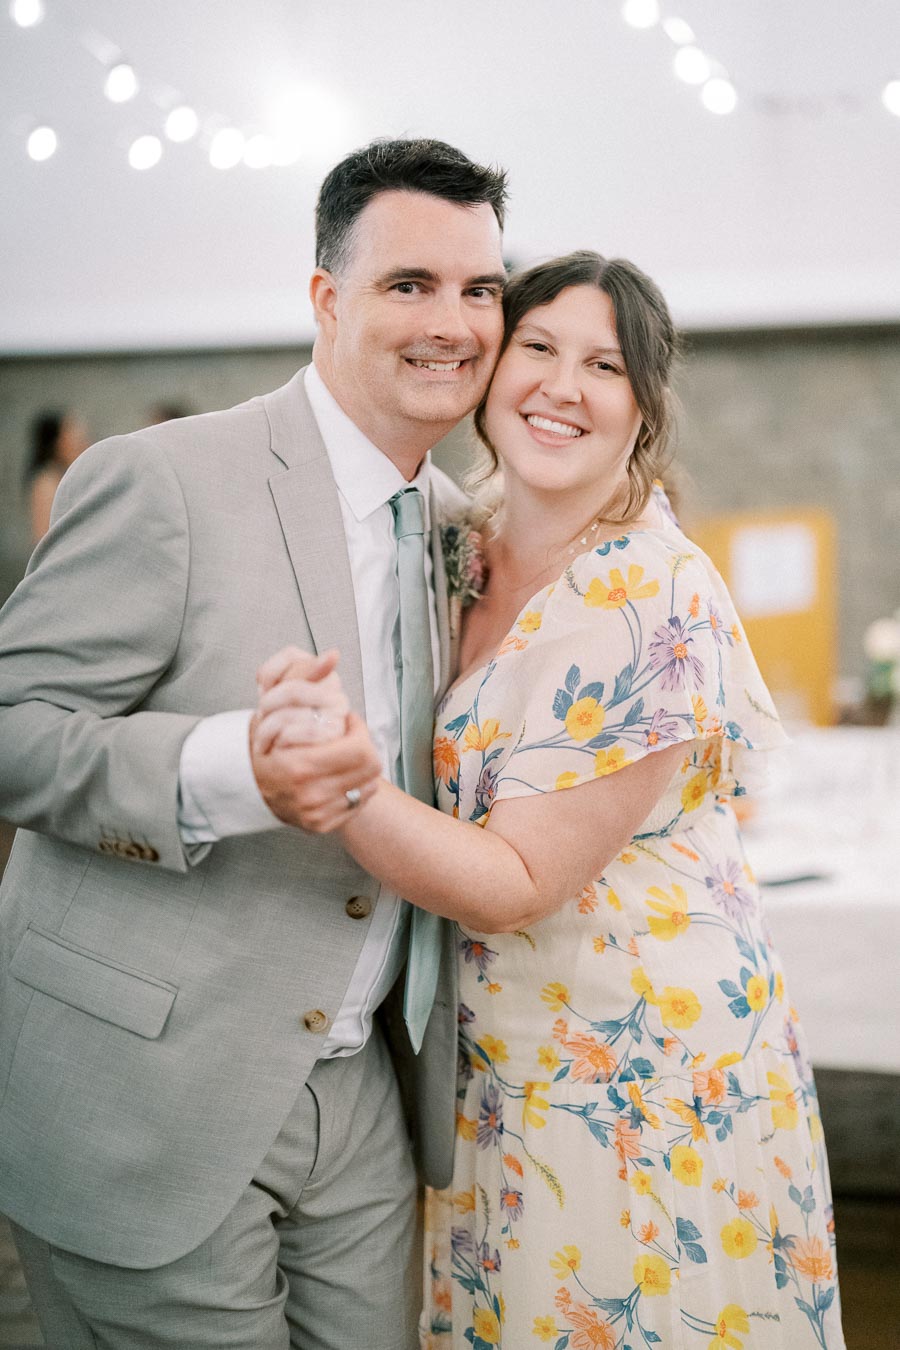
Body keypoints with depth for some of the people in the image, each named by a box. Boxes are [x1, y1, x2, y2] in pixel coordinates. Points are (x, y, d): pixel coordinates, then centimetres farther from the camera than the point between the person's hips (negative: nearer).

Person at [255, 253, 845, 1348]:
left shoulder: (655, 600, -20)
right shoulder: (465, 551, 2)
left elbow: (521, 880, -21)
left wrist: (344, 787, -36)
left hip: (641, 1082, -6)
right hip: (490, 1073, 7)